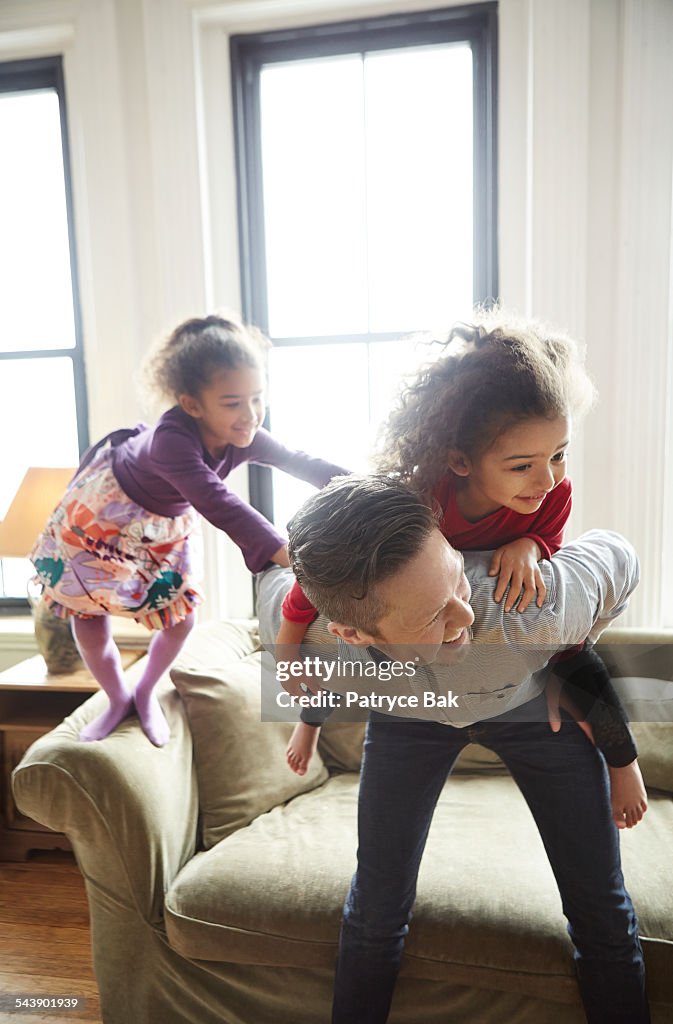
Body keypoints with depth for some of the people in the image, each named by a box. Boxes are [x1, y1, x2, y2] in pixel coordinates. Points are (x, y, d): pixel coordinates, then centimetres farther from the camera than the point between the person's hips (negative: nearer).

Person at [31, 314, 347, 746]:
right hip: (105, 513, -5)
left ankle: (146, 693, 36)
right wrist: (287, 554, -69)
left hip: (167, 522, 5)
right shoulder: (172, 440, -47)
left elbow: (302, 463, -25)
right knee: (88, 620, 3)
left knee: (181, 619, 6)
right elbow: (220, 504, -59)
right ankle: (119, 700, 33)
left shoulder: (244, 438, -27)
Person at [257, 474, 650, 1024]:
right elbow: (271, 575, -11)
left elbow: (618, 556, -20)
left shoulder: (542, 605, -44)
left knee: (602, 907, 4)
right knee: (377, 905, 4)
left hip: (534, 704, 0)